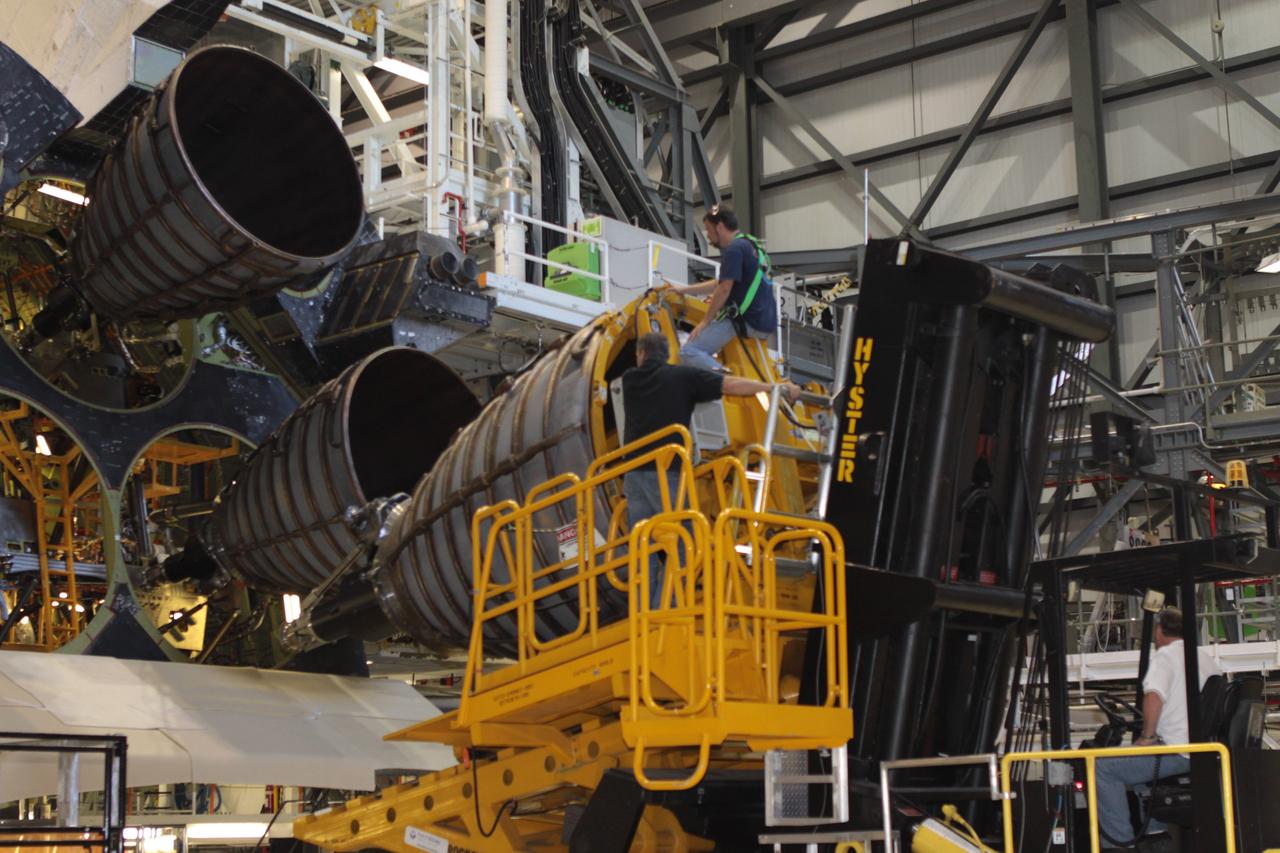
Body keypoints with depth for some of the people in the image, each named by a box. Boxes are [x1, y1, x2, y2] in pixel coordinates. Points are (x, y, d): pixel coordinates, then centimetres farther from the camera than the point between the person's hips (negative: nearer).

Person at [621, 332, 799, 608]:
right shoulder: (683, 376, 2)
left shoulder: (629, 380, 14)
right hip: (667, 472, -4)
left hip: (634, 474, 4)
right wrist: (776, 388, 3)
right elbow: (731, 385, -3)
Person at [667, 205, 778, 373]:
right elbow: (720, 283, 29)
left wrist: (705, 322, -8)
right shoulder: (751, 245, 21)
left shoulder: (734, 249, -11)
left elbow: (724, 290, -16)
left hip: (746, 321, -10)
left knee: (689, 352, -17)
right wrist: (685, 289, 33)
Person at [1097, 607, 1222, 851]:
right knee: (1139, 760, 33)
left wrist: (1148, 736, -17)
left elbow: (1154, 696, -28)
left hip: (1178, 753, -9)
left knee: (1103, 768, -8)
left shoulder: (1165, 655, -9)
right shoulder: (1206, 657, 16)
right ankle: (1155, 826, 30)